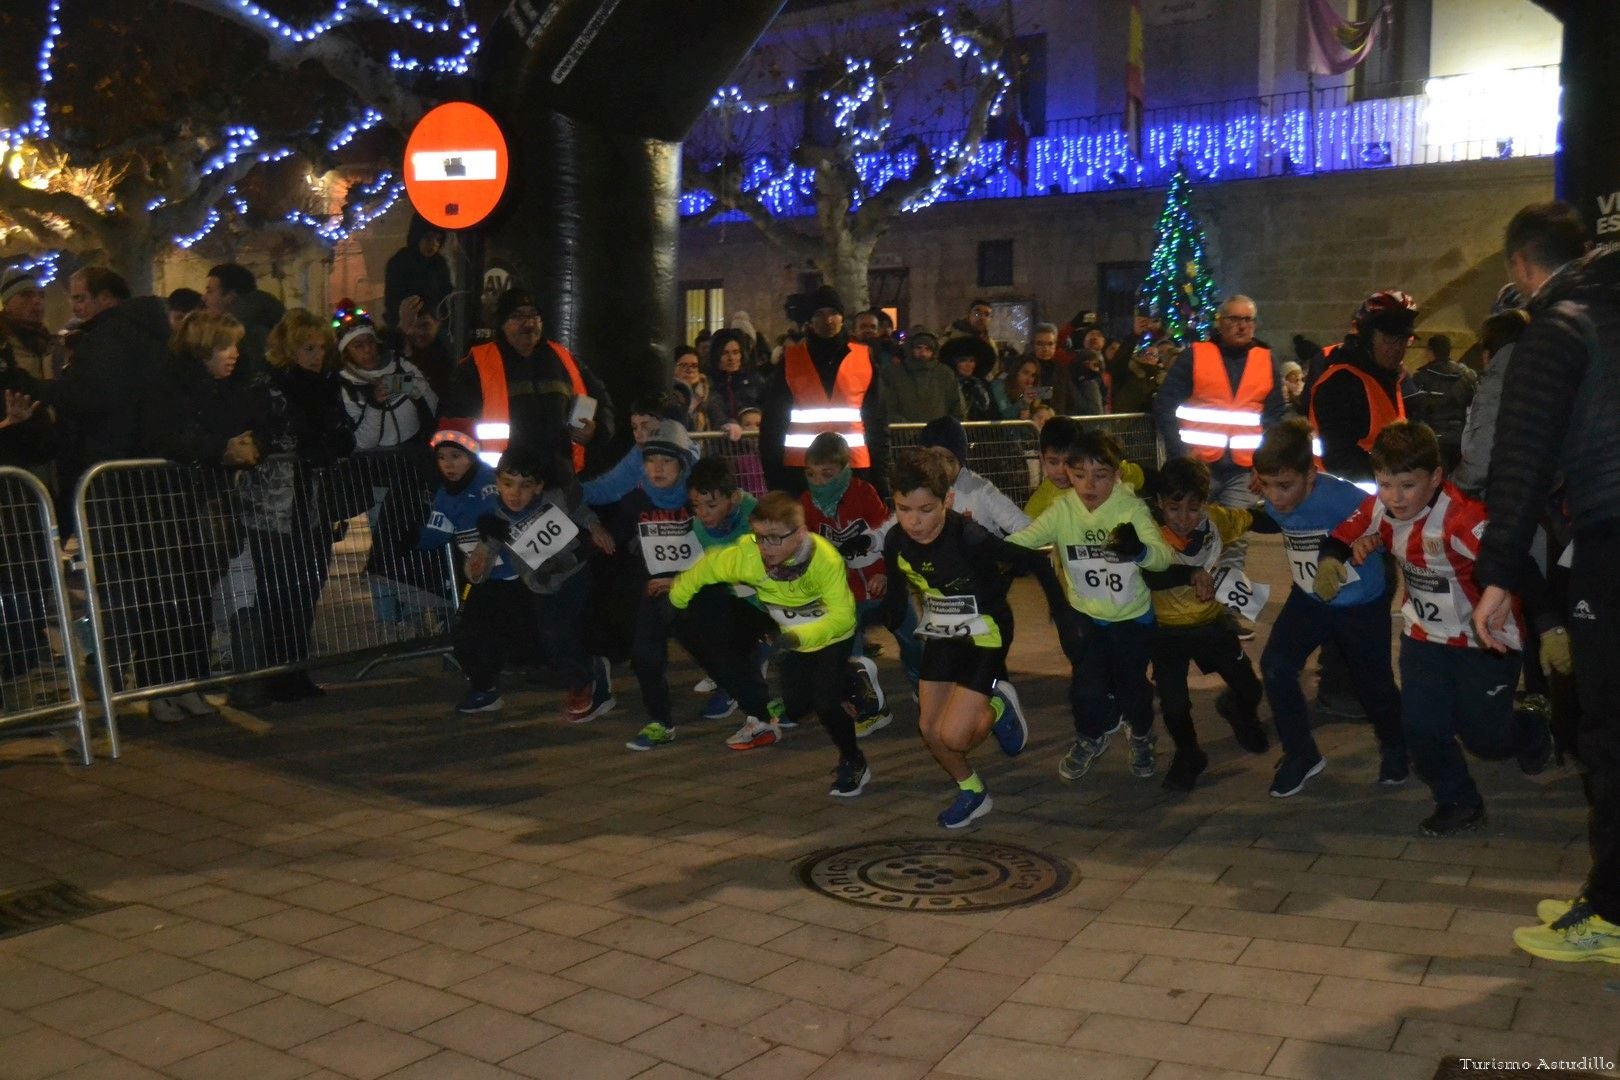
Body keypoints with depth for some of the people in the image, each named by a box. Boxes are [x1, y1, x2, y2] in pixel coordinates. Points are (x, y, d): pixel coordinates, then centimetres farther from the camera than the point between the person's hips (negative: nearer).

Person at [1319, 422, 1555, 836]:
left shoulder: (1463, 518, -33)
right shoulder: (1379, 510, -12)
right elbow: (1340, 540, 2)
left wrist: (1551, 629, -41)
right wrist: (1331, 562, -20)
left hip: (1487, 639, -5)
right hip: (1425, 635, 5)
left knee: (1482, 736, 5)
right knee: (1421, 727, -1)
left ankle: (1532, 734, 41)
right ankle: (1460, 805, 22)